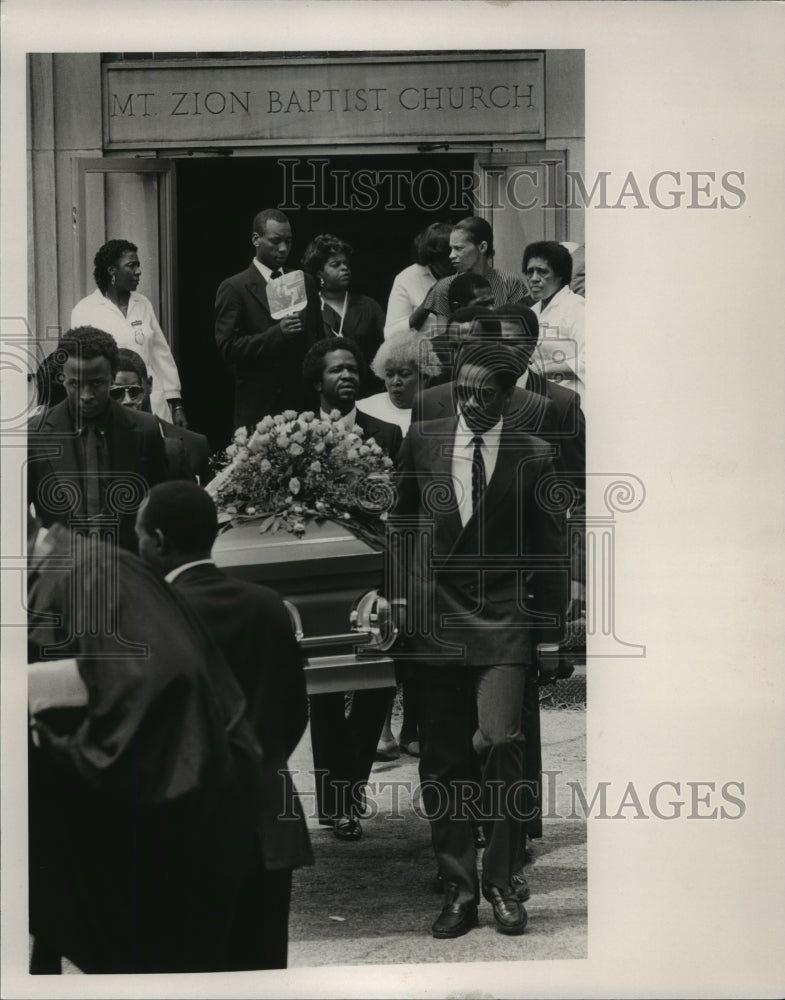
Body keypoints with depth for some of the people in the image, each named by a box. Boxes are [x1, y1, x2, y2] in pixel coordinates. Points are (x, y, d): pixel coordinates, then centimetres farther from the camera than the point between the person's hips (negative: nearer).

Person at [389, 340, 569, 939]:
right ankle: (459, 890, 12)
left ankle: (501, 883, -2)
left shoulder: (532, 457, 1)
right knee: (442, 763, 3)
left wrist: (549, 634, 5)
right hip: (433, 617, 2)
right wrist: (399, 591, 8)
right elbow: (401, 523, 17)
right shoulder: (423, 441, 6)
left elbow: (549, 552, 6)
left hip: (502, 622, -2)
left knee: (501, 743, -16)